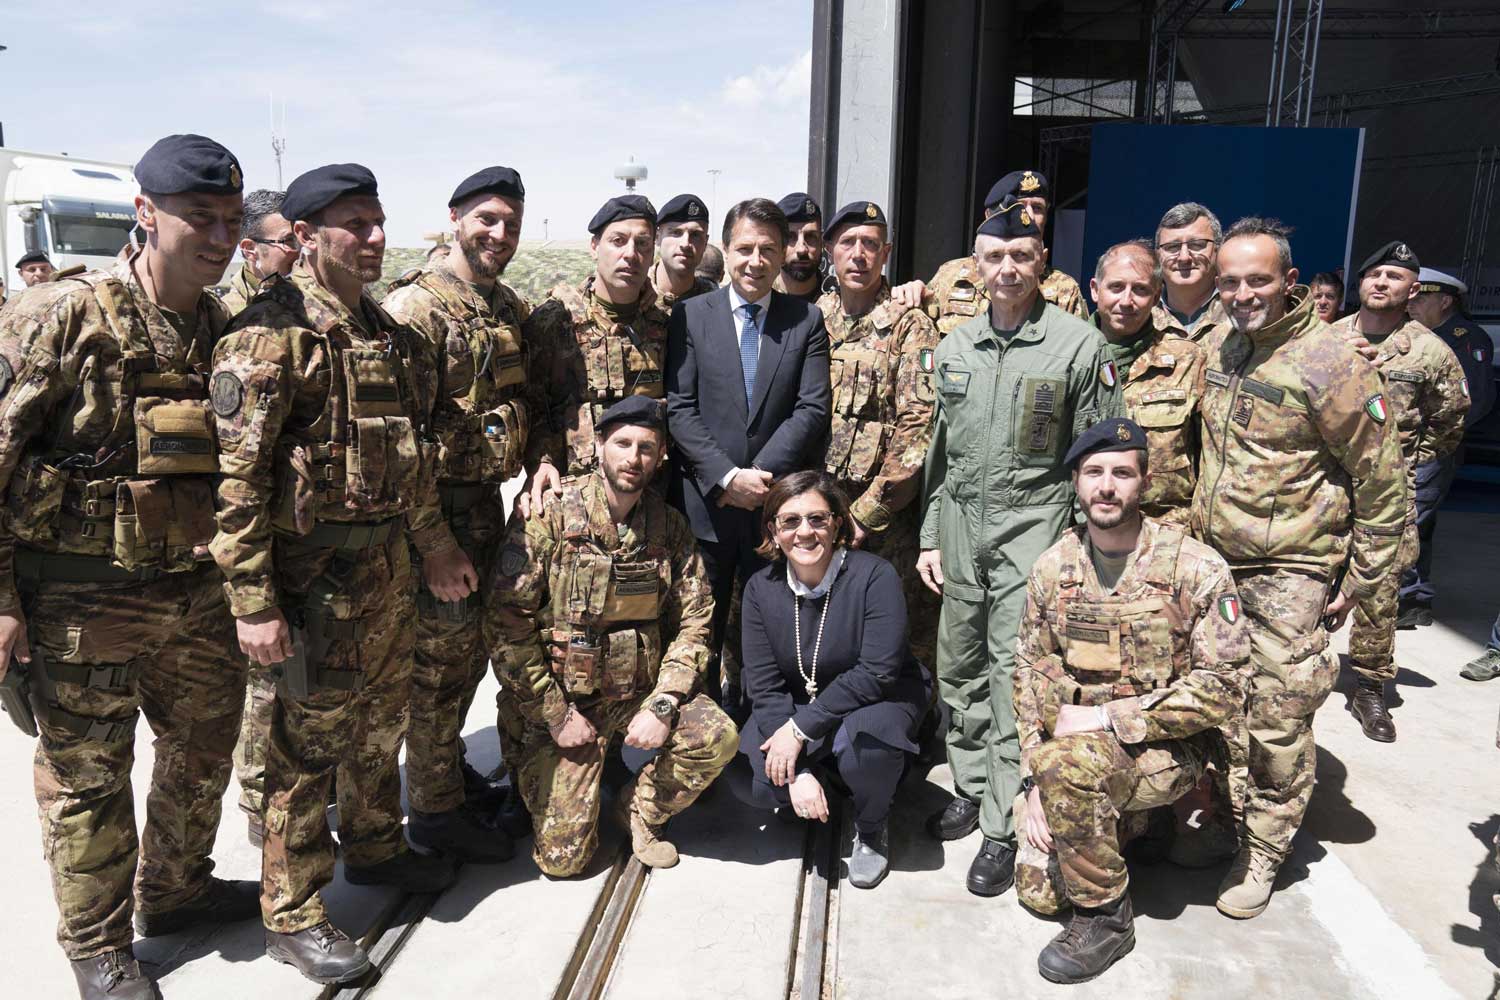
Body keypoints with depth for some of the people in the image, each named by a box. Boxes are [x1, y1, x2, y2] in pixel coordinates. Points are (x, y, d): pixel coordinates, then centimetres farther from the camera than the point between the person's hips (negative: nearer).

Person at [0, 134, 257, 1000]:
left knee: (206, 749, 18)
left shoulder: (225, 329, 5)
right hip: (85, 603, -5)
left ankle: (178, 890, 42)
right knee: (89, 778, 9)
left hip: (198, 594, 6)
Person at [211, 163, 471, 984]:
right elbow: (238, 475, -19)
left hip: (385, 560, 8)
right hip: (314, 568, -8)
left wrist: (434, 544, 19)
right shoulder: (274, 331, -15)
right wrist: (253, 602, -21)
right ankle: (292, 915, 21)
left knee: (383, 714, 20)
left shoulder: (383, 330, 11)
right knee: (311, 738, 3)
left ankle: (374, 847, 42)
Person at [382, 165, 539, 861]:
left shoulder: (512, 309, 13)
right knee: (442, 652, 0)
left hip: (488, 500, 8)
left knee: (474, 641, 18)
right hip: (436, 506, -8)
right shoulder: (414, 306, -14)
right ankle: (433, 810, 16)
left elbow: (530, 398, 20)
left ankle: (447, 763, 38)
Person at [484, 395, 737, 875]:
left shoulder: (669, 525, -1)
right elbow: (506, 623, -14)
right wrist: (556, 714, -14)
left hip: (643, 688, 3)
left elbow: (694, 621, -2)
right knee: (563, 856, -6)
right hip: (563, 696, -3)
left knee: (719, 738, -24)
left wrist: (662, 705, -15)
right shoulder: (549, 516, -13)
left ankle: (643, 809, 7)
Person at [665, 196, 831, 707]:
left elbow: (812, 409, -4)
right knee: (700, 633, 10)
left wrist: (761, 474, -14)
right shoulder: (690, 315, 2)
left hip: (778, 503, 1)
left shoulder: (807, 320, 5)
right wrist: (727, 477, -14)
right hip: (705, 502, 0)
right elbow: (679, 409, -4)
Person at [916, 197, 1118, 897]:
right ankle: (972, 788, 30)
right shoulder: (955, 347, 9)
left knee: (1015, 671, -6)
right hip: (960, 524, 5)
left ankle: (1004, 828, 5)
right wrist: (930, 537, 11)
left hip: (1033, 524, -5)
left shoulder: (1080, 345, -6)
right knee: (960, 665, 12)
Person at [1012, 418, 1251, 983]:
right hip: (1076, 745, 5)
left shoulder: (1196, 568, -15)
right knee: (1037, 890, -1)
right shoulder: (1054, 567, -1)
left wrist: (1105, 717, -20)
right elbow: (1031, 676, 2)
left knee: (1067, 763, -35)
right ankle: (1122, 823, 27)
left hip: (1167, 747, -5)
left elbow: (1223, 686, -16)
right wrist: (1033, 784, -6)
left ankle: (1104, 917, -12)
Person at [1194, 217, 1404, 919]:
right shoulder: (1218, 346, 6)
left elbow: (1382, 482, -9)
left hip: (1289, 573, -6)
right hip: (1214, 560, 6)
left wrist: (1361, 581, -7)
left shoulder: (1328, 363, -14)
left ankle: (1262, 853, 19)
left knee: (1278, 721, 2)